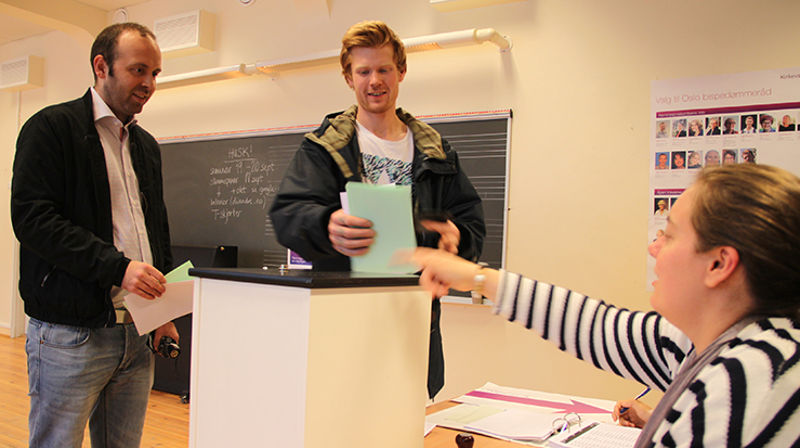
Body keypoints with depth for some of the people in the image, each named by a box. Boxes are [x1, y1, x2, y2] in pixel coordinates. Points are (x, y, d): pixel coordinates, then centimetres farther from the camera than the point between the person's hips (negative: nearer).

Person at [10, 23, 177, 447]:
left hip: (138, 335, 6)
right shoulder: (52, 127, -3)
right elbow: (32, 217, -15)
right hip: (71, 336, -6)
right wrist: (117, 266, -21)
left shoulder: (146, 145, 18)